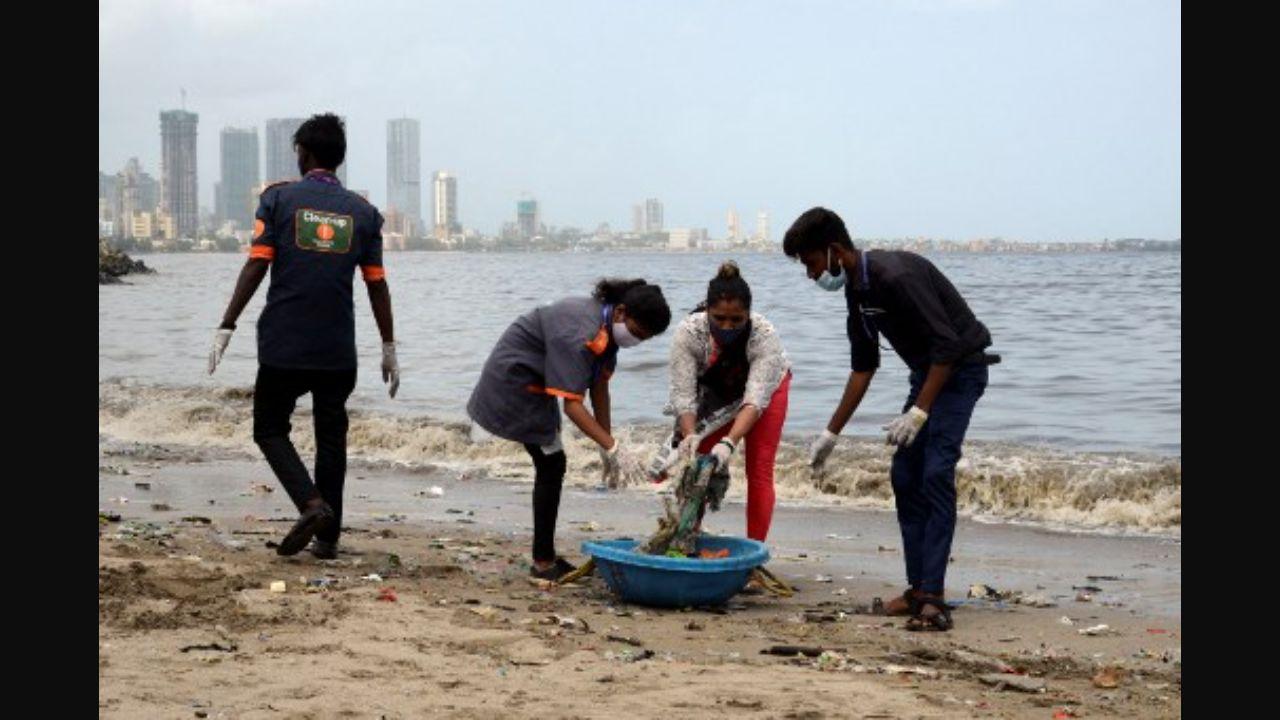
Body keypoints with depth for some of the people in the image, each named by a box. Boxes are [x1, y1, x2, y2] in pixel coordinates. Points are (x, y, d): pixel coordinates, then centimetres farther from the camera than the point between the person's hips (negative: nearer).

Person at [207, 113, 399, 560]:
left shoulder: (279, 199, 1)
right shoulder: (363, 212, 7)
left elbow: (256, 267, -7)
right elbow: (376, 285, 6)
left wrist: (226, 327, -4)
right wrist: (389, 348, 12)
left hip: (283, 345, -2)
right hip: (338, 351, 2)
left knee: (270, 429, 11)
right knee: (331, 439, 11)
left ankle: (312, 504, -11)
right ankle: (328, 538, 10)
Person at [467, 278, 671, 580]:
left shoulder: (607, 327, -3)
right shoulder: (580, 334, -32)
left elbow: (599, 387, 2)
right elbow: (572, 405, -36)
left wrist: (606, 446, 1)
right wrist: (612, 447, -38)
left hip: (533, 383, 10)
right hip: (513, 380, -10)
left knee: (550, 467, 12)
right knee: (551, 465, -10)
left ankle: (546, 556, 19)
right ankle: (543, 563, -4)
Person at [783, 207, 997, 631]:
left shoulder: (897, 276, -25)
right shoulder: (857, 291, 5)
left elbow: (948, 344, -27)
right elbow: (863, 368, 14)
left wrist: (919, 412, -28)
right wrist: (831, 433, 15)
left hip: (961, 369, -10)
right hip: (927, 371, 10)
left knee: (936, 475, -17)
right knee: (904, 477, 5)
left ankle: (933, 599, -19)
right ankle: (918, 589, 10)